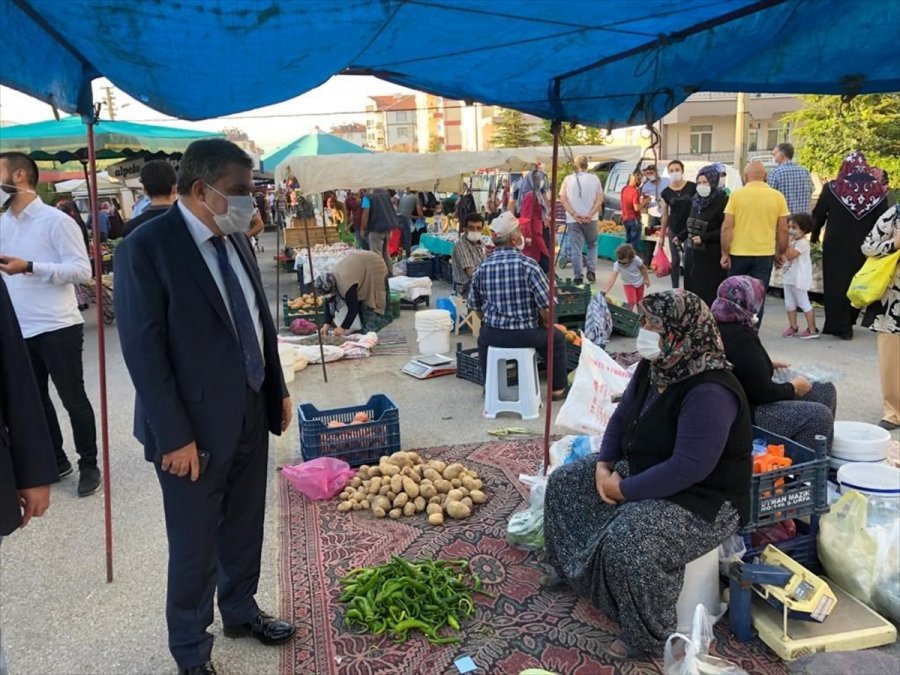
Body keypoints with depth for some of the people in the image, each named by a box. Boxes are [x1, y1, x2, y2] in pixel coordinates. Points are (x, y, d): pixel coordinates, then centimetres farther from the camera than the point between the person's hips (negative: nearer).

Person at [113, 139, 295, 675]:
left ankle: (241, 611, 45)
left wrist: (278, 389, 13)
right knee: (195, 546, 11)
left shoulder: (238, 240, 6)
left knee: (245, 530, 21)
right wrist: (174, 435, -18)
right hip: (196, 427, -6)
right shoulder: (146, 247, -15)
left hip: (251, 416, 7)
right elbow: (143, 348, -17)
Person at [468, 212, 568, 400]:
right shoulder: (527, 264, -15)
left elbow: (475, 305, 7)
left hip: (493, 335, 3)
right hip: (526, 334, -3)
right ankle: (557, 389, 31)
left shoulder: (482, 267, -2)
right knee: (556, 338, 26)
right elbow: (546, 305, -15)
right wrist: (547, 325, 5)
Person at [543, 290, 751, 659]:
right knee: (564, 481, 8)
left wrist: (625, 490, -25)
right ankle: (571, 568, 28)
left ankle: (648, 637, -7)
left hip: (703, 500, -9)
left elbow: (689, 467, -34)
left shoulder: (710, 391, -30)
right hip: (642, 473, 10)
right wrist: (603, 463, -5)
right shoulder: (654, 366, -3)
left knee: (627, 541, -33)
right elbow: (621, 418, 10)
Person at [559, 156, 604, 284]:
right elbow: (600, 199, -4)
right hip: (590, 219, 1)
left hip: (573, 220, 0)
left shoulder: (568, 179, 2)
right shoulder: (594, 178, 2)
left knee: (575, 248, 4)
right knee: (592, 245, 18)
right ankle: (591, 272, 6)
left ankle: (577, 277, 1)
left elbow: (563, 199, -3)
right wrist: (590, 215, -9)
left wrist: (574, 214, -9)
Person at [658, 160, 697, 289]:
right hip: (674, 230, 2)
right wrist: (662, 234, 9)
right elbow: (665, 215, 7)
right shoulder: (666, 192, 0)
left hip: (690, 229, -2)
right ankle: (675, 289, 18)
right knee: (675, 261, 9)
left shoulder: (693, 187, -5)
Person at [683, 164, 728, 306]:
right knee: (692, 288, 8)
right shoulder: (696, 200, 9)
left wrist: (704, 238, -19)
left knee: (710, 290, -4)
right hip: (693, 253, 7)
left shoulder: (722, 201, -12)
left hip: (711, 255, -7)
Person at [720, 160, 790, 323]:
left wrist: (725, 253, -2)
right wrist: (781, 253, 14)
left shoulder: (736, 195, -4)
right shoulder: (777, 197, 0)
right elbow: (783, 229, 2)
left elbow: (726, 227, -7)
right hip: (765, 254, 0)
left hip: (738, 253, 0)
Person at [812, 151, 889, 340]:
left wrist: (815, 234, 16)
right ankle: (848, 322, 27)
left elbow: (818, 214, -1)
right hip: (864, 247, 2)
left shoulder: (832, 188, -8)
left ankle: (840, 326, 9)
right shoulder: (878, 190, -3)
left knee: (836, 284, 8)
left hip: (836, 246, -2)